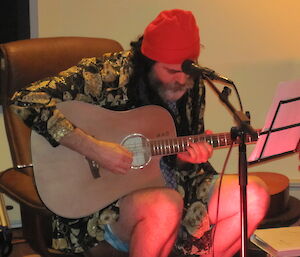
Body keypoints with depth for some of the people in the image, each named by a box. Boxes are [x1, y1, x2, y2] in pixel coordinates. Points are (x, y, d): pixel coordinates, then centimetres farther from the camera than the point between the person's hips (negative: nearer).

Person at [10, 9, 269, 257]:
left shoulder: (192, 86, 5)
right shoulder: (109, 73, -14)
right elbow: (26, 100, -24)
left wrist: (190, 158, -10)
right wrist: (94, 148, -29)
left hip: (175, 187, 6)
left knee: (255, 195, -12)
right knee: (165, 204, -37)